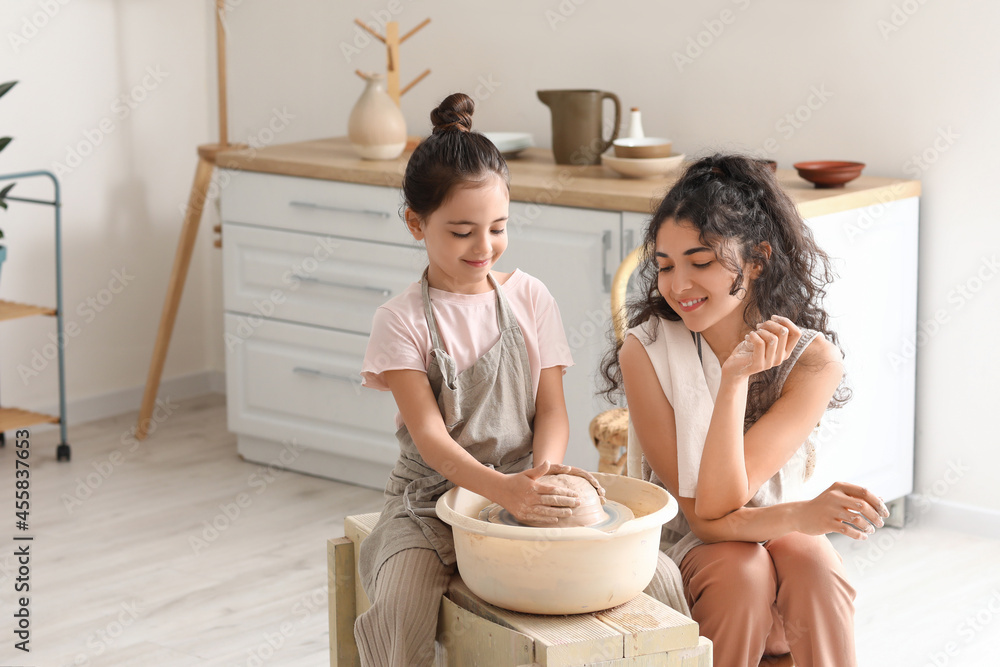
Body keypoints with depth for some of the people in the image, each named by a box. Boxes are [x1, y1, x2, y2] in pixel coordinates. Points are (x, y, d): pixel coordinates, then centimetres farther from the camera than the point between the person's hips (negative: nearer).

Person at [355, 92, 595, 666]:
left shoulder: (529, 299, 4)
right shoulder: (403, 320, -5)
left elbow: (552, 408, 2)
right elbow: (429, 434, -15)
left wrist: (544, 472, -22)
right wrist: (503, 489, -33)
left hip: (520, 488, 2)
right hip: (433, 498, -2)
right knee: (402, 610, -30)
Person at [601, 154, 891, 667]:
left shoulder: (814, 360, -13)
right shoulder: (646, 352, -14)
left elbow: (720, 502, -20)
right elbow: (698, 515, -16)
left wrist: (736, 380, -31)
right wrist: (800, 516, -33)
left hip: (783, 532, 1)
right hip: (687, 548, 0)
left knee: (812, 563, -32)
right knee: (743, 568, -32)